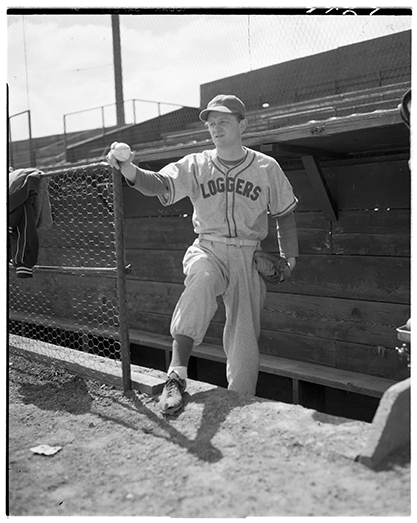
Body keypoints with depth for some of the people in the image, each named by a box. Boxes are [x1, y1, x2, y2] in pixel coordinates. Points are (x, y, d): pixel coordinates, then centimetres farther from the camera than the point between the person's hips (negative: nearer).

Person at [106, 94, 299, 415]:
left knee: (244, 335, -1)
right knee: (201, 279, -37)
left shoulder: (267, 168, 5)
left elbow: (284, 214, 15)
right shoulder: (195, 165, 3)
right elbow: (161, 183, -15)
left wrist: (289, 256, 13)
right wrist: (129, 169, -35)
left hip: (249, 256, 1)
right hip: (207, 249, -1)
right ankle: (177, 376, -37)